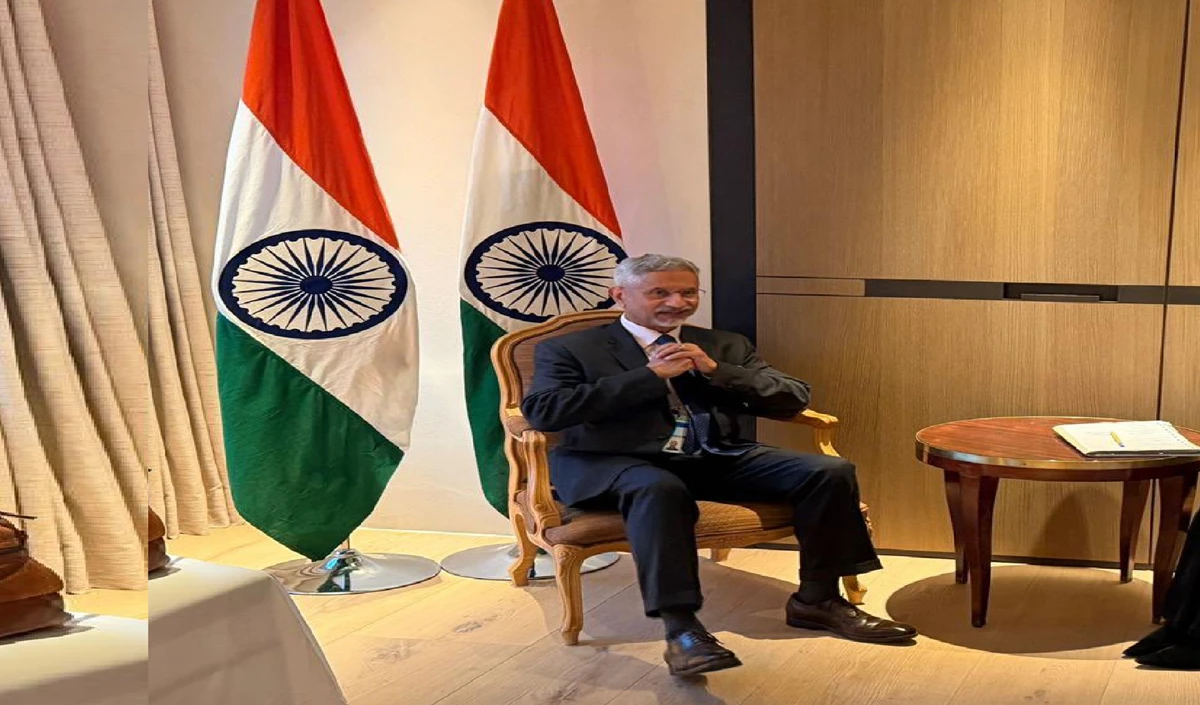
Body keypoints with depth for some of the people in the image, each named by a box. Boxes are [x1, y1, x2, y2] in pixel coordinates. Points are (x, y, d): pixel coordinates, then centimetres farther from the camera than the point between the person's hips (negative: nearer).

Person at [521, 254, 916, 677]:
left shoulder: (726, 346, 18)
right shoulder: (570, 349, 6)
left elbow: (793, 400, 11)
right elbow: (541, 412, -11)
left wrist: (714, 370, -5)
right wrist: (649, 375, -10)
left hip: (717, 458, 5)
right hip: (613, 463, -4)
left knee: (830, 472, -12)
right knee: (660, 489, -40)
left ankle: (816, 600, 2)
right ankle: (681, 628, -33)